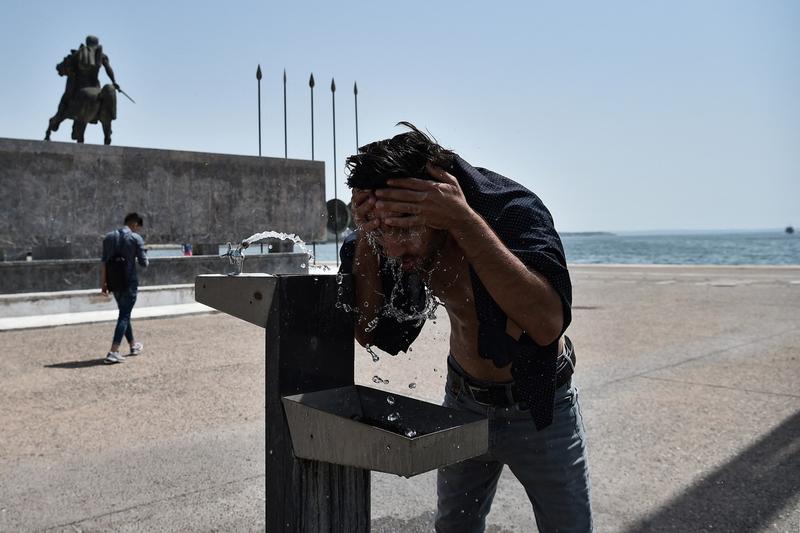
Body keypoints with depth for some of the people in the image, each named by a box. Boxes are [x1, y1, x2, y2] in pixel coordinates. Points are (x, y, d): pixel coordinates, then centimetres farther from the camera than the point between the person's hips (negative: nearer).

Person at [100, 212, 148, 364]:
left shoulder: (109, 237, 6)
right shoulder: (136, 238, -9)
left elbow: (104, 262, 5)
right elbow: (143, 263, -9)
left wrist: (103, 283, 8)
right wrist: (145, 261, 13)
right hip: (129, 282, -6)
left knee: (124, 313, 19)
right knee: (124, 316, -3)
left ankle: (133, 345, 34)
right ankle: (113, 352, -11)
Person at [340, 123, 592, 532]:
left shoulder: (513, 209, -30)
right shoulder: (393, 239, -16)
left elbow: (548, 323, -45)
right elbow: (368, 333, -15)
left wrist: (465, 221, -48)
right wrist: (367, 237, -30)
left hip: (536, 408, -4)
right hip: (463, 399, 4)